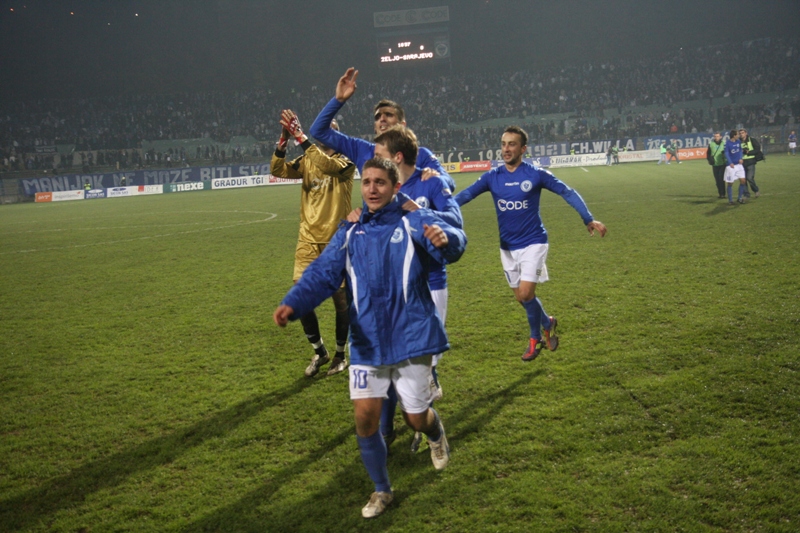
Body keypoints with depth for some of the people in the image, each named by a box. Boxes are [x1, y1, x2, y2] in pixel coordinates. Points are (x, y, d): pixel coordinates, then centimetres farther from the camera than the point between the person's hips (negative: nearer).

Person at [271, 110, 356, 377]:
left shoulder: (345, 162, -6)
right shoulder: (307, 162, 7)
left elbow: (326, 165, -28)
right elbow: (278, 170, -7)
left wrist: (300, 136, -31)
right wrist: (284, 139, -20)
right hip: (308, 242, 4)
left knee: (342, 301, 6)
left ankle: (340, 354, 25)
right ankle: (319, 352, 20)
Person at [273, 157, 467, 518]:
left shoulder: (414, 223, -4)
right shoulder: (349, 234, 8)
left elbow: (452, 241, -24)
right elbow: (323, 273, -3)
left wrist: (445, 238, -50)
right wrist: (293, 303, -23)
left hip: (411, 338, -3)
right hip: (367, 343, 3)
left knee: (416, 418, 7)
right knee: (365, 417, -1)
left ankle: (436, 434, 47)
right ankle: (381, 490, 23)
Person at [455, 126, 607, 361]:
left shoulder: (536, 174, -9)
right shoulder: (492, 177, -2)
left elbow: (568, 192, -2)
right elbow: (465, 195, -10)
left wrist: (589, 220, -5)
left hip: (533, 243, -4)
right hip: (507, 246, 4)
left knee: (526, 293, -14)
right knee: (521, 297, 10)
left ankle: (535, 338, 11)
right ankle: (547, 324, 37)